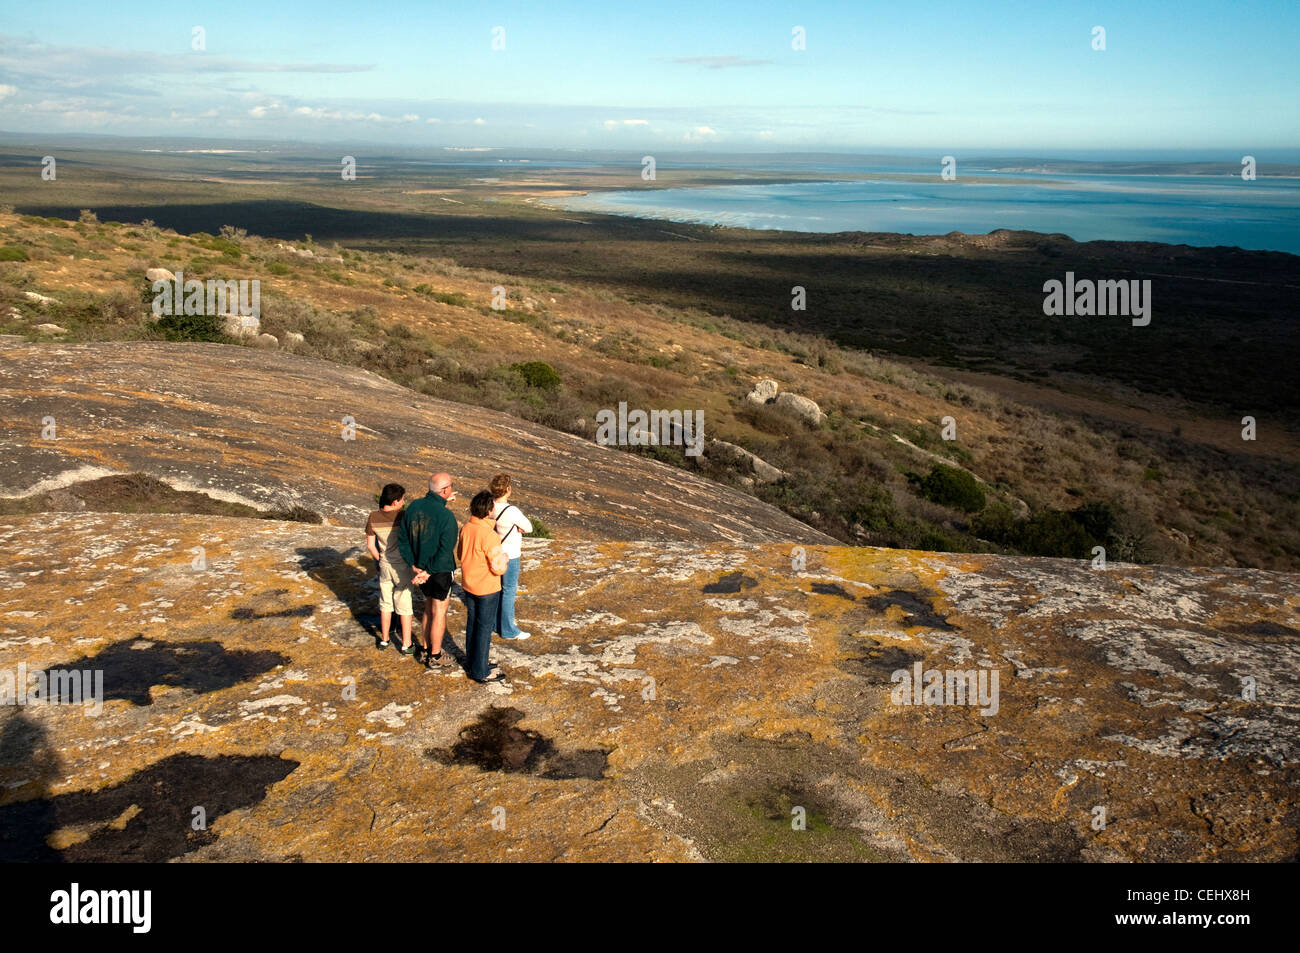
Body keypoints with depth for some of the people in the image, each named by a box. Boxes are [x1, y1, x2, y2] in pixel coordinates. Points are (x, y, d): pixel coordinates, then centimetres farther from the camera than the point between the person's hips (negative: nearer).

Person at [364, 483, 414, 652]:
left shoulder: (373, 518, -8)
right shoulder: (402, 516, -21)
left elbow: (370, 545, -2)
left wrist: (380, 561, 12)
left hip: (384, 566, 3)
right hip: (403, 567, -3)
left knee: (386, 603, 19)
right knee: (404, 605, 7)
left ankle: (384, 639, 29)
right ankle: (406, 644, 14)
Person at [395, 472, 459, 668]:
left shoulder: (414, 507, -3)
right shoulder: (446, 516, -24)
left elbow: (402, 540, 1)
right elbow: (445, 551, -26)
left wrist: (415, 567, 1)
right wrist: (428, 572, -16)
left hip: (421, 568, 7)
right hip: (440, 571, -6)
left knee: (429, 608, 23)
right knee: (439, 613, 9)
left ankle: (426, 649, 35)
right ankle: (435, 656, 21)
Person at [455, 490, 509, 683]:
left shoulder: (466, 528, -5)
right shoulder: (489, 535, -27)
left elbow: (460, 554, 10)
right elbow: (499, 567, -23)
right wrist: (504, 557, -4)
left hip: (468, 585, 7)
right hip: (487, 589, -7)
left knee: (472, 624, 20)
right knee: (484, 628, 5)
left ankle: (473, 662, 35)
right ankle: (480, 672, 14)